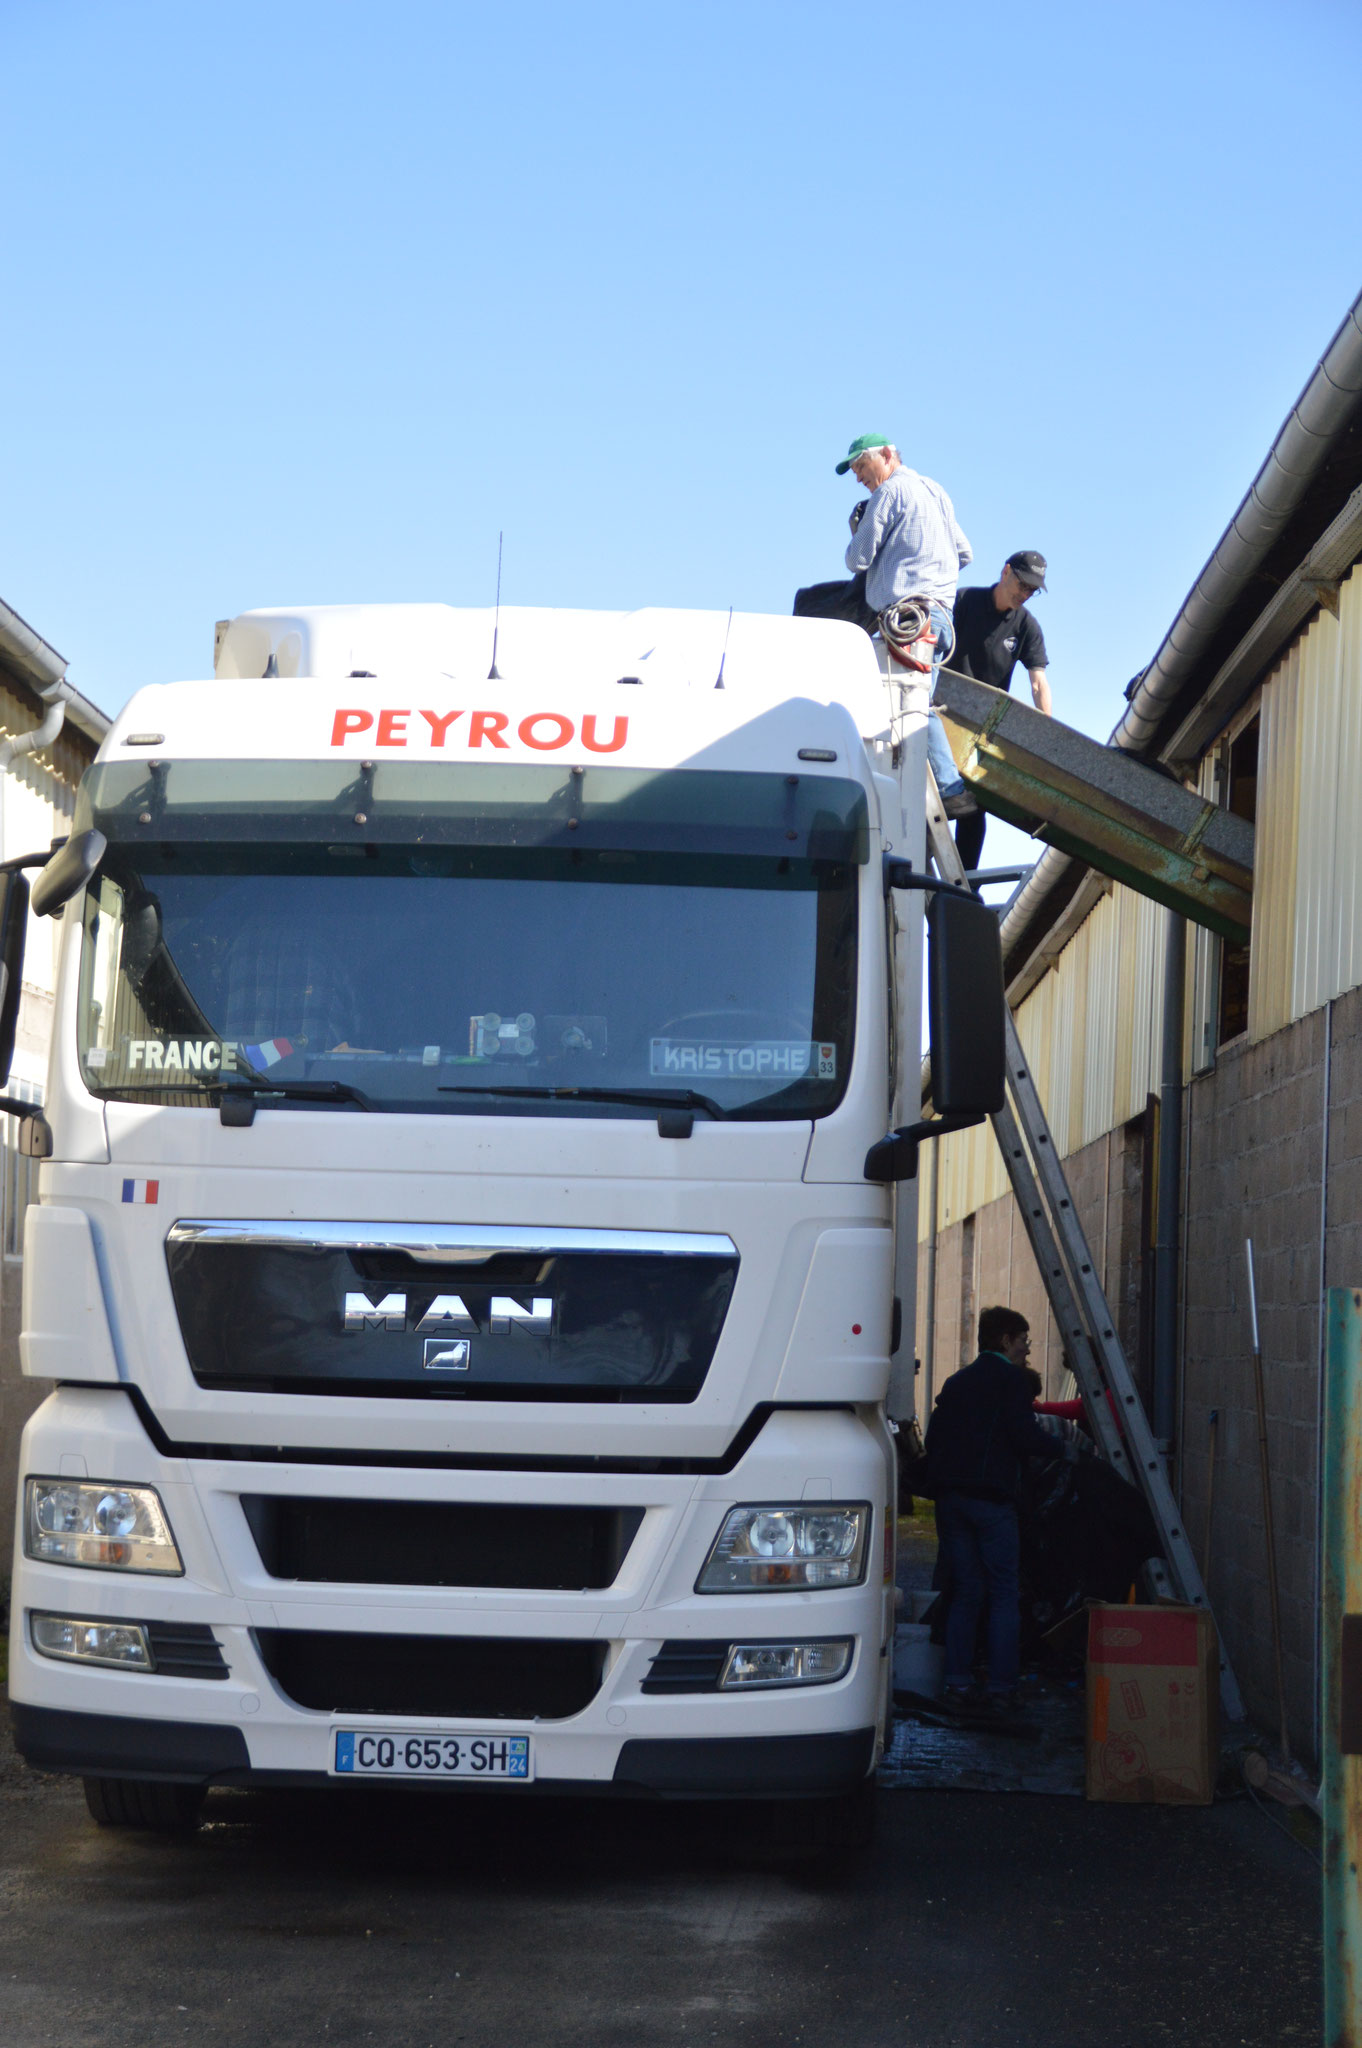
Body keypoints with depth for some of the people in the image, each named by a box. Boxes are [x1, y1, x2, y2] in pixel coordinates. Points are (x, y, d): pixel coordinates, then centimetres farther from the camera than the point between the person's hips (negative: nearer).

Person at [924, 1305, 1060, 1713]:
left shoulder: (956, 1382, 19)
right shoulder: (1010, 1378, -1)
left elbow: (933, 1438, 17)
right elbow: (1024, 1435, -11)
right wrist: (1062, 1449, 3)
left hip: (950, 1496, 6)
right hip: (991, 1498, -6)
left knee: (964, 1592, 9)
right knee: (1004, 1594, -1)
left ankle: (958, 1683, 3)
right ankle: (1000, 1687, -5)